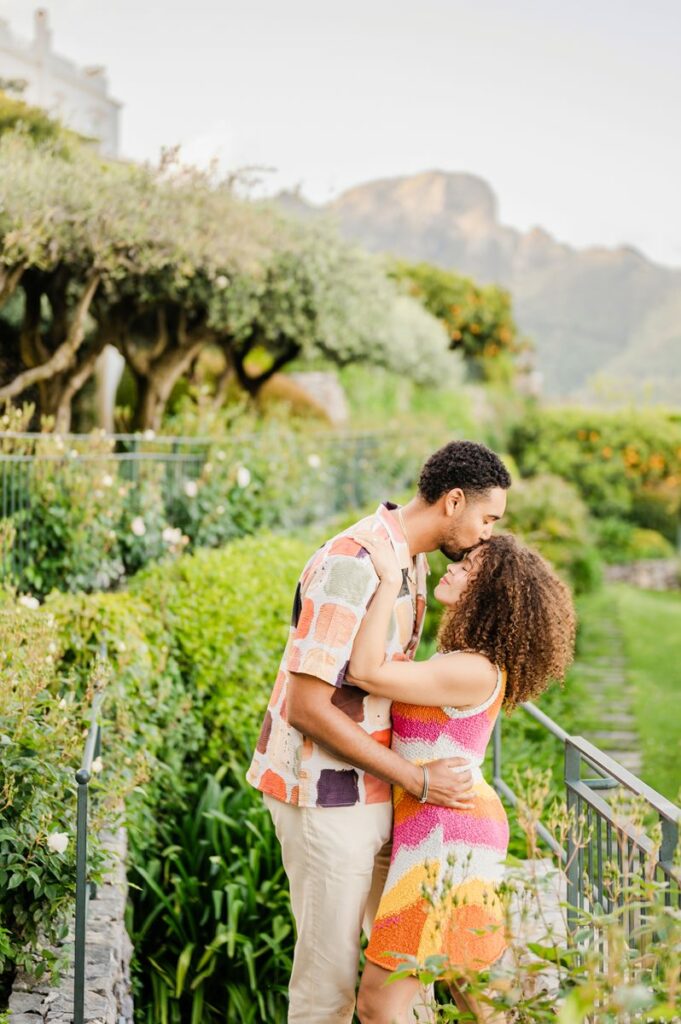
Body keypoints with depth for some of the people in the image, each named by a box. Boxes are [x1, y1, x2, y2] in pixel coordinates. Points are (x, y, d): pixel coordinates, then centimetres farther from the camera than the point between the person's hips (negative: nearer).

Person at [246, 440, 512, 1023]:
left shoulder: (410, 560, 6)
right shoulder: (352, 566, -24)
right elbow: (307, 706, -25)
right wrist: (417, 779, -20)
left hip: (374, 790, 9)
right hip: (326, 795, -9)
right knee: (331, 966, 3)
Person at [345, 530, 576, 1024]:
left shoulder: (473, 671, -19)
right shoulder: (475, 664, 11)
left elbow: (365, 671, -26)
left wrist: (390, 579, -22)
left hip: (448, 837, -10)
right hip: (459, 829, 10)